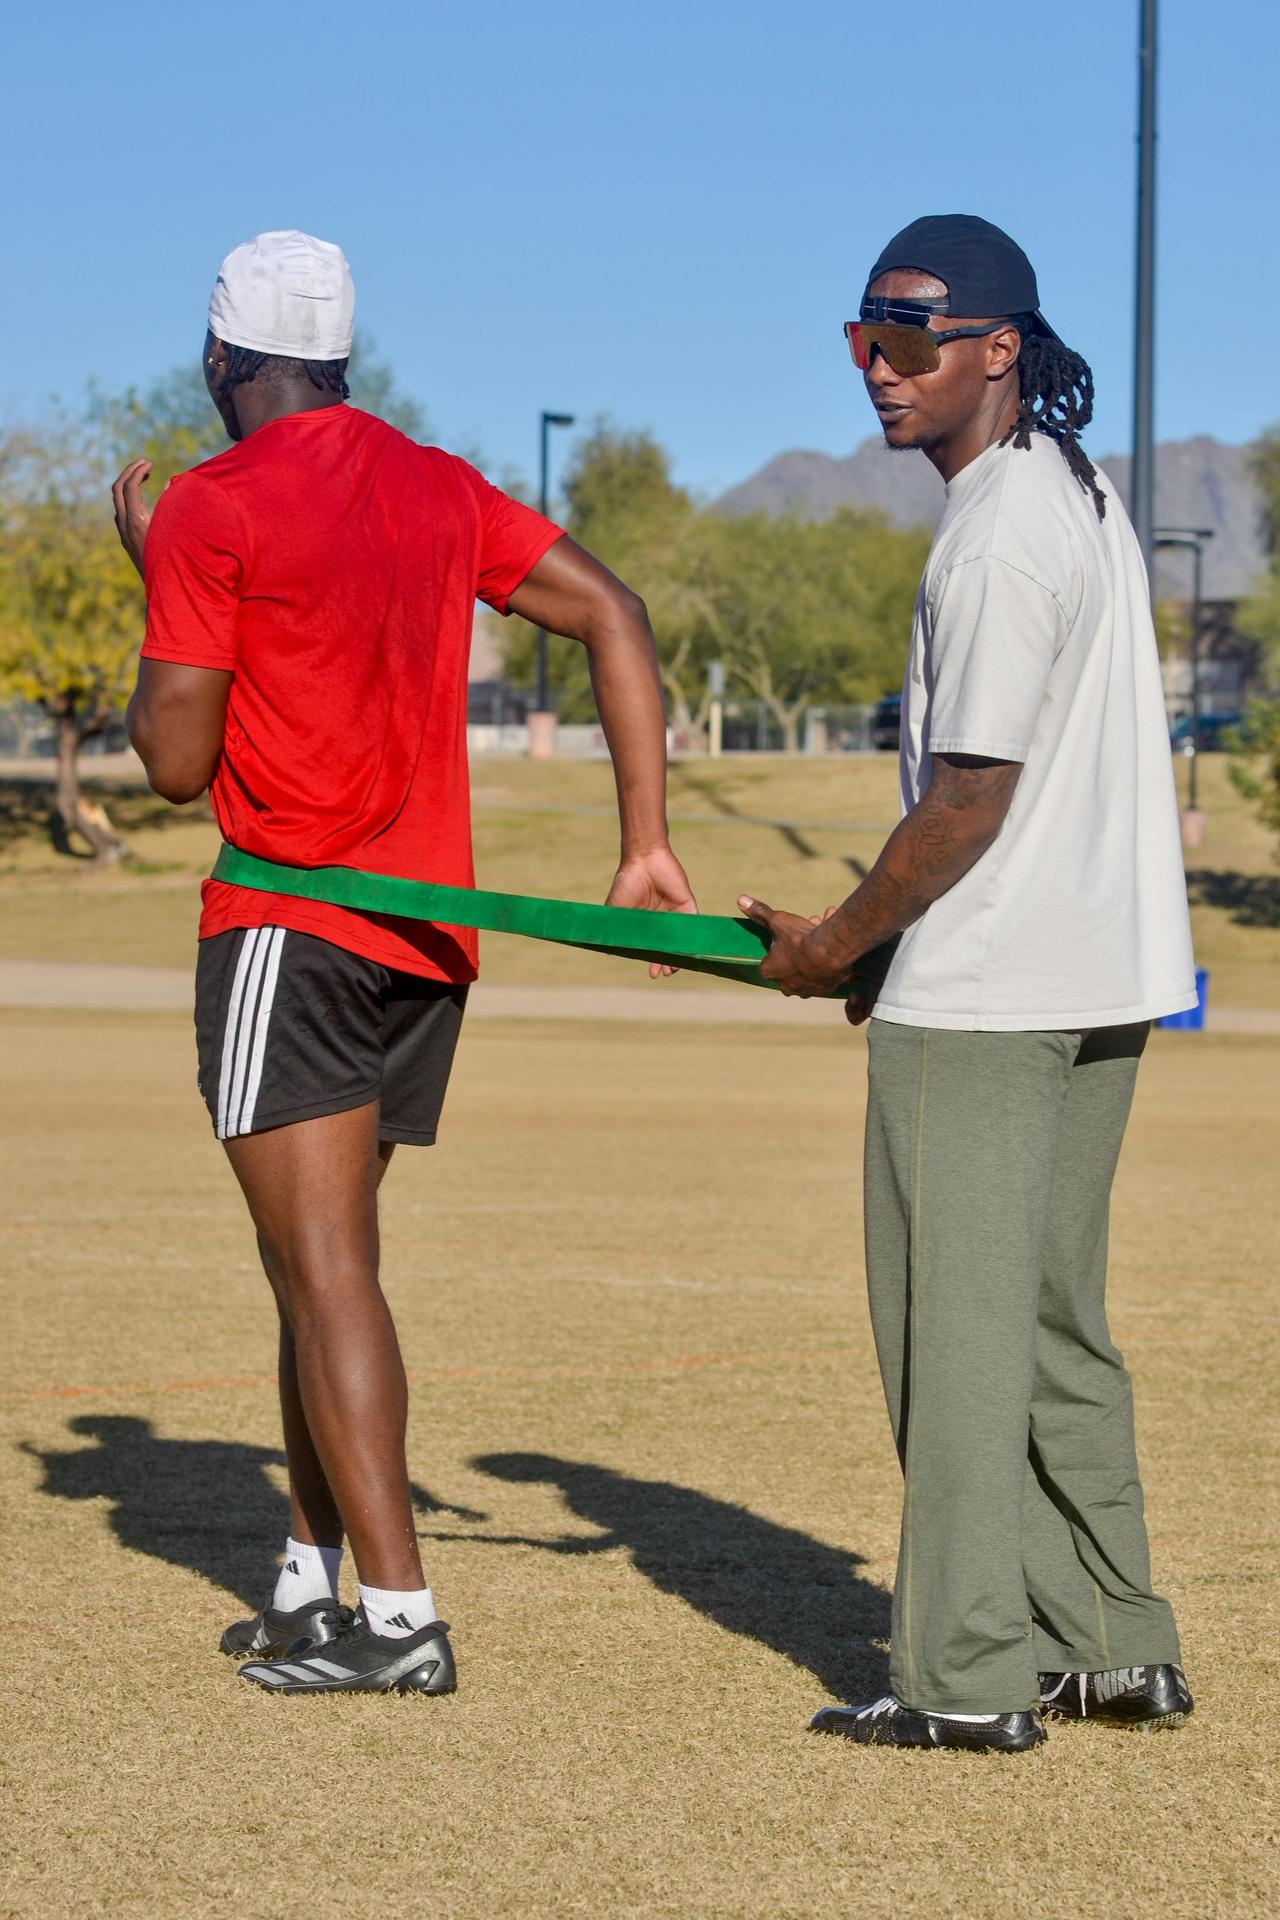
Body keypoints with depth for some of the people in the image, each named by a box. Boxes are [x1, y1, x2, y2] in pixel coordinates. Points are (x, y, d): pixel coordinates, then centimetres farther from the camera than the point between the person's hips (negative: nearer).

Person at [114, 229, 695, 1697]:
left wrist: (156, 587, 8)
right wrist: (646, 846, 5)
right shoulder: (439, 491, 13)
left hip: (289, 926, -7)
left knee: (325, 1268, -9)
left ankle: (399, 1616, -15)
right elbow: (614, 616, 8)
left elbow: (175, 763, -8)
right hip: (431, 935, 7)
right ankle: (306, 1584, 23)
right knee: (322, 1258, 17)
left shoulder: (209, 511, -7)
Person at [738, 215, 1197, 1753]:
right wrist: (888, 941, 18)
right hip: (1099, 978, 10)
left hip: (980, 994, -10)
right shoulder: (1086, 495, 13)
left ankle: (973, 1676, 0)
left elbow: (970, 798, -18)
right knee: (1055, 1321, 16)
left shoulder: (994, 537, -17)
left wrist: (840, 943, -5)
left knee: (955, 1324, -3)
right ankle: (1112, 1648, 20)